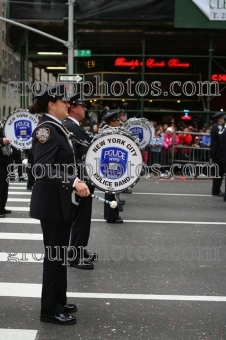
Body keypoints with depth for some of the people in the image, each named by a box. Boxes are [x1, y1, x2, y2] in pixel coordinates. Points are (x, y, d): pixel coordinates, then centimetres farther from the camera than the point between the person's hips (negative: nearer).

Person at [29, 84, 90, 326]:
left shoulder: (57, 128, 12)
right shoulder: (45, 129, -17)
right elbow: (43, 168, -26)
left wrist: (75, 181, 8)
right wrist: (74, 183, -31)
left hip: (61, 200, 10)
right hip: (51, 202, -10)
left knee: (60, 252, 16)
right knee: (54, 253, -2)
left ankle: (58, 301, 28)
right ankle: (50, 310, 9)